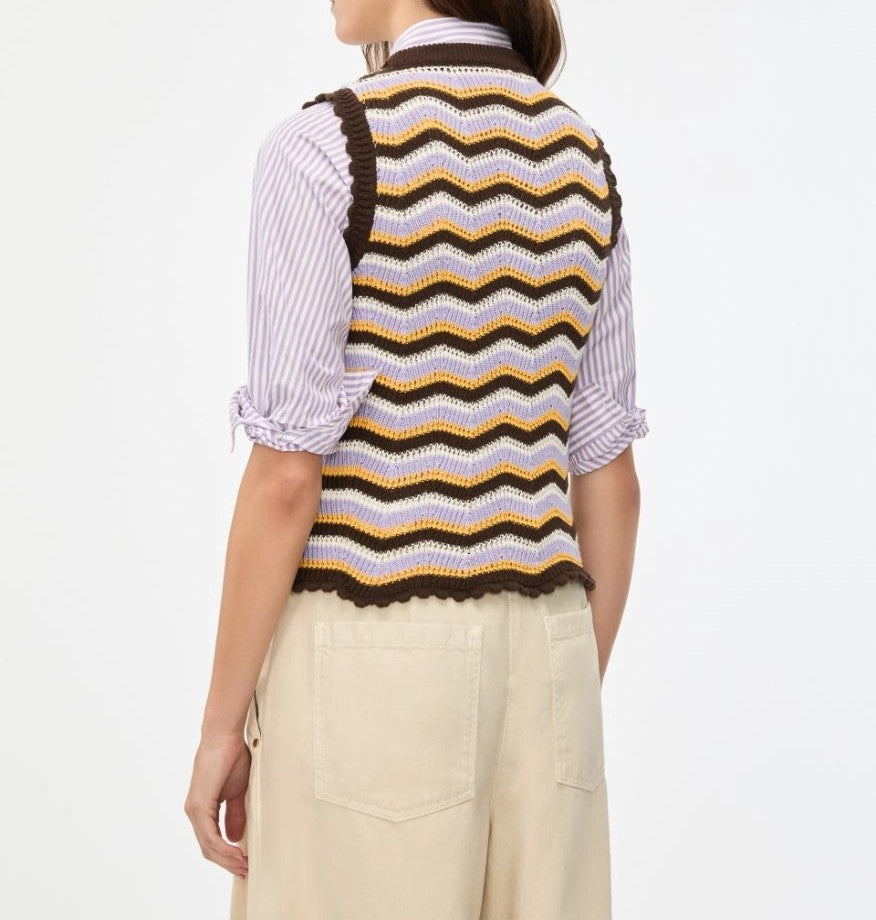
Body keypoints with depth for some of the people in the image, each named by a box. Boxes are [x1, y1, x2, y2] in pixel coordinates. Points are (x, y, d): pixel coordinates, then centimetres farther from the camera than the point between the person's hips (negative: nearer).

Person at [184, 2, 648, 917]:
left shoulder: (324, 148, -12)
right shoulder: (581, 155, 7)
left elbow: (288, 472, -14)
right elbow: (608, 471, 8)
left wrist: (221, 721, -5)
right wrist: (576, 702, 16)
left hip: (369, 663, -5)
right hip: (537, 655, 6)